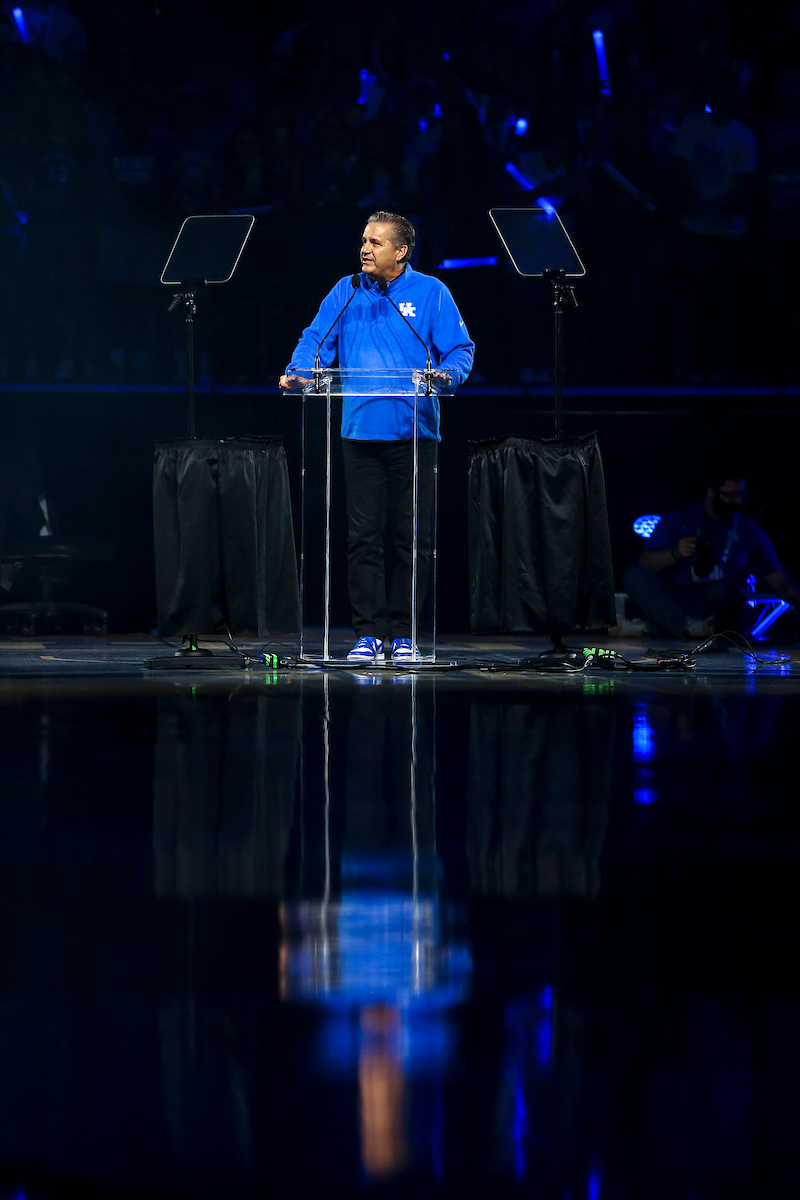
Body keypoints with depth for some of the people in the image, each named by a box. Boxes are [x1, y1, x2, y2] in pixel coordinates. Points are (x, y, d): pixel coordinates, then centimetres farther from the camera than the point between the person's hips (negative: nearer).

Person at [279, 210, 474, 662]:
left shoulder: (430, 293, 5)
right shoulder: (346, 293, 12)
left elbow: (460, 348, 1)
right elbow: (318, 338, 5)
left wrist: (448, 373, -20)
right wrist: (298, 372, -14)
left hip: (414, 433, -2)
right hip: (361, 432, 2)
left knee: (409, 536, 1)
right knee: (364, 536, 0)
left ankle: (404, 633, 7)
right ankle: (369, 632, 4)